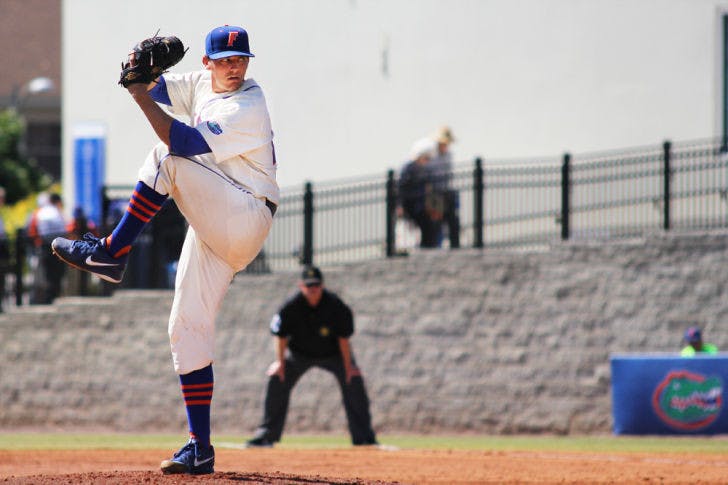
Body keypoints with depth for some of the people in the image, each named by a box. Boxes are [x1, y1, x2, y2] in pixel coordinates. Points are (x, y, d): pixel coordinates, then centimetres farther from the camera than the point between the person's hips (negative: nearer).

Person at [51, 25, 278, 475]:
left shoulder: (247, 107, -17)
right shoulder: (203, 85, 10)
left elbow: (187, 143, -27)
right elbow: (156, 87, 10)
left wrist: (142, 99, -25)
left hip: (246, 216, -9)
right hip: (214, 228, 9)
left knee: (167, 159, -23)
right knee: (188, 328, 3)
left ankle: (112, 252, -16)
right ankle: (200, 449, 3)